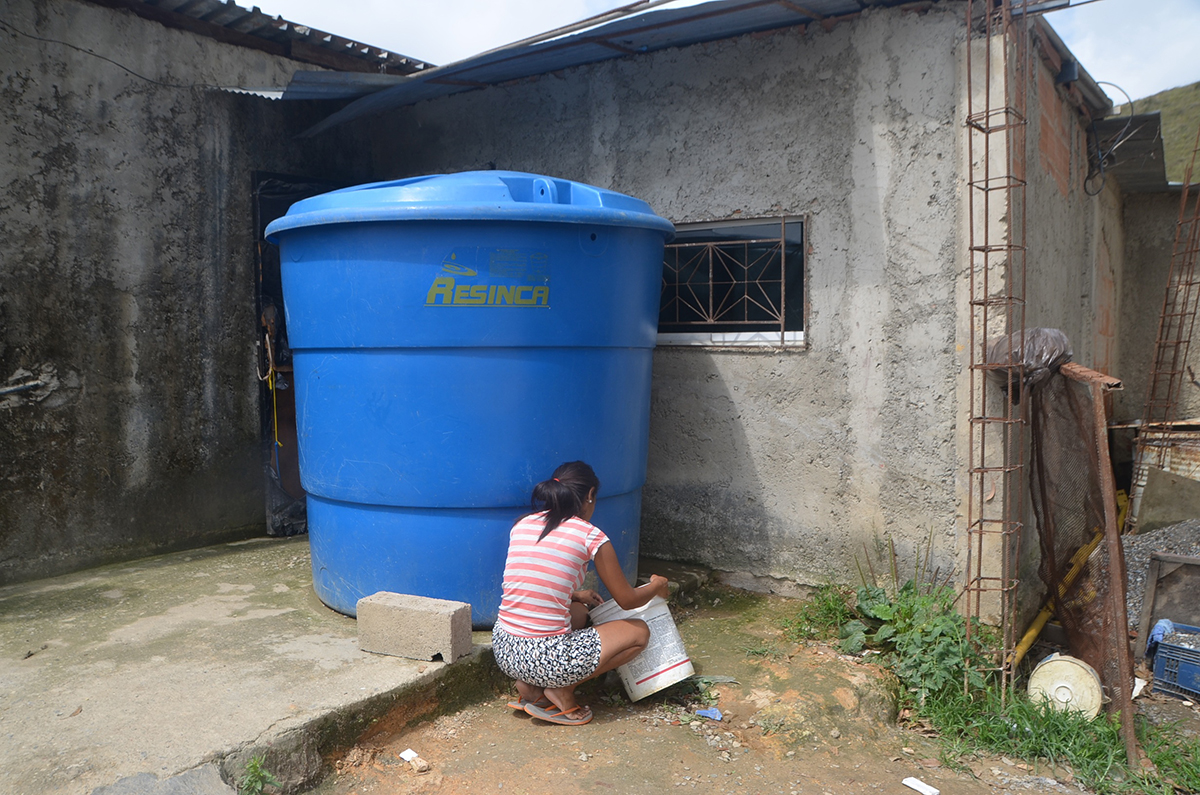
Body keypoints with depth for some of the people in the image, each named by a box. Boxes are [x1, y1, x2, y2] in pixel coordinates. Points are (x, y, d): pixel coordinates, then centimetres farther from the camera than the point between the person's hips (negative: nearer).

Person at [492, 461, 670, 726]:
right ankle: (562, 689, 3)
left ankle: (532, 686, 14)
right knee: (639, 632, 14)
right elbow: (627, 600, 3)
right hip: (547, 659, -6)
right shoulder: (591, 536, -7)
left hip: (503, 650, 6)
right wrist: (657, 586, 24)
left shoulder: (522, 525, 8)